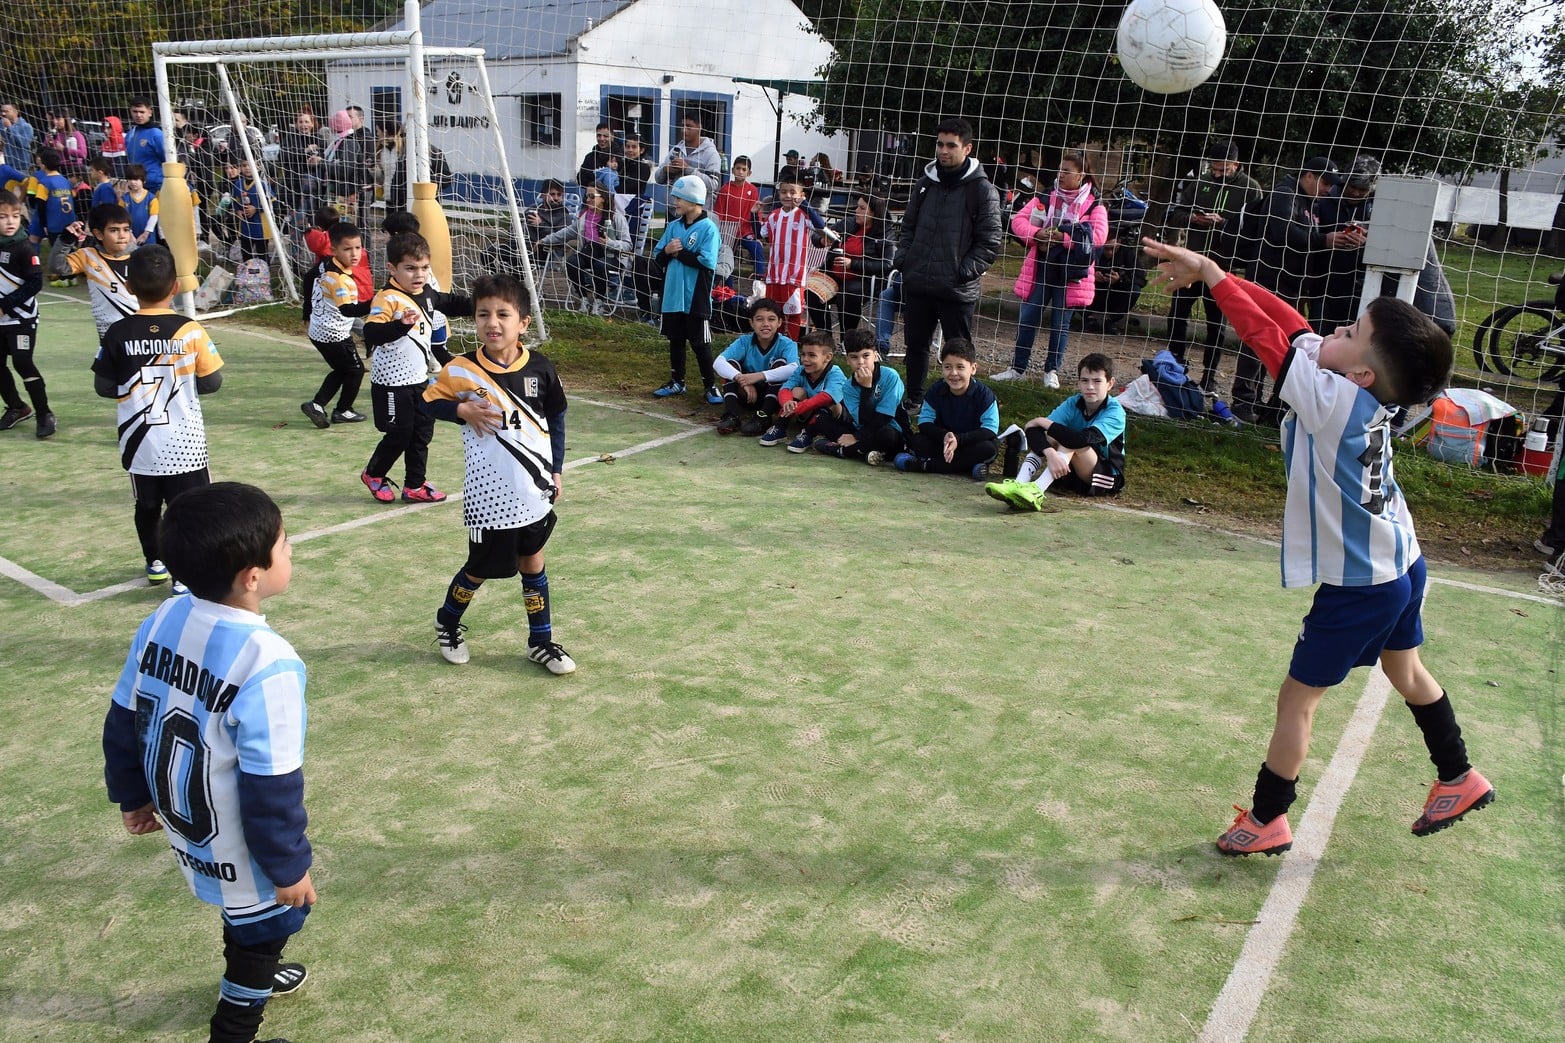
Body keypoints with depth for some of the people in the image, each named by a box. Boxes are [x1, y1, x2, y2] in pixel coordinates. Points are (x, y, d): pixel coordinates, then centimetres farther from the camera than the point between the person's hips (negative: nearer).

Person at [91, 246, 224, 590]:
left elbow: (104, 387, 1)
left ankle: (155, 564, 35)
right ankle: (185, 576, 5)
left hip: (139, 443, 3)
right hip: (184, 442, -3)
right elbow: (213, 381, -5)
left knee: (147, 506, 20)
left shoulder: (117, 334, -7)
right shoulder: (191, 331, -13)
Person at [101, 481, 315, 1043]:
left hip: (184, 822, 8)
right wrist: (290, 866, -12)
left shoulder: (162, 620, -11)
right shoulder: (267, 663, -34)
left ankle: (252, 974, 58)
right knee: (268, 921, 19)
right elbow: (271, 787, -26)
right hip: (238, 851, -8)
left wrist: (133, 796, 18)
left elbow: (123, 723, 2)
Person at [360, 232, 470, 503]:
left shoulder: (427, 294, 4)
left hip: (419, 379, 8)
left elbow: (450, 303, 25)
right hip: (393, 382, -8)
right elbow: (371, 333, -37)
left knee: (422, 433, 13)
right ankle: (373, 474, 28)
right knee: (399, 434, 3)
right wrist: (401, 324, -50)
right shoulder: (387, 299, -23)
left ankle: (415, 485, 25)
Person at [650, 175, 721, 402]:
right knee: (675, 340, 15)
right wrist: (667, 251, -12)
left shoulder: (708, 228, -10)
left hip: (696, 299, -6)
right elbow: (658, 259, 10)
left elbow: (707, 262, -21)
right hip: (673, 296, 6)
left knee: (700, 344, 0)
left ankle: (711, 386, 9)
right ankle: (677, 382, 28)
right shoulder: (673, 226, 10)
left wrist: (679, 252, -13)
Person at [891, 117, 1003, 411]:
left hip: (957, 290, -5)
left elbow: (991, 241, -7)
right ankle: (915, 400, 30)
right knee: (916, 345, 15)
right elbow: (908, 226, 20)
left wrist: (965, 271, -15)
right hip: (917, 284, 5)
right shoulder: (926, 183, 10)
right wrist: (902, 259, 5)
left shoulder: (982, 189, -6)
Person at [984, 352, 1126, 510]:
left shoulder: (1115, 412, -17)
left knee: (1071, 441, -31)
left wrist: (1042, 422, -27)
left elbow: (1085, 438, -37)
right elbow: (1033, 429, -19)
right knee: (1038, 434, -17)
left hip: (1109, 478, -5)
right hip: (1071, 472, 5)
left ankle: (1036, 492, -49)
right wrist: (1050, 453, -40)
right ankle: (1019, 485, -40)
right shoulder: (1073, 404, -4)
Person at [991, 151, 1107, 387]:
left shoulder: (1094, 204, -3)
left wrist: (1061, 237, -22)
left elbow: (1098, 234, -17)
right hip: (1041, 268, 2)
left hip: (1070, 272, -2)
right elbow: (1018, 220, 0)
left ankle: (1052, 370, 21)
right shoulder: (1045, 197, 5)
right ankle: (1018, 368, 16)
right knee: (1027, 318, 5)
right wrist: (1037, 234, -19)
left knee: (1061, 322, 8)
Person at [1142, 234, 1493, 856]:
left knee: (1297, 698, 4)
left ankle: (1266, 821, 18)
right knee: (1406, 671, 29)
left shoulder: (1334, 400, -27)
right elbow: (1289, 322, -4)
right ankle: (1459, 780, 46)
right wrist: (1210, 273, -6)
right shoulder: (1364, 397, -6)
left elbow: (1265, 334, -24)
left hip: (1359, 585, -9)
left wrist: (1208, 271, -15)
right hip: (1400, 564, 9)